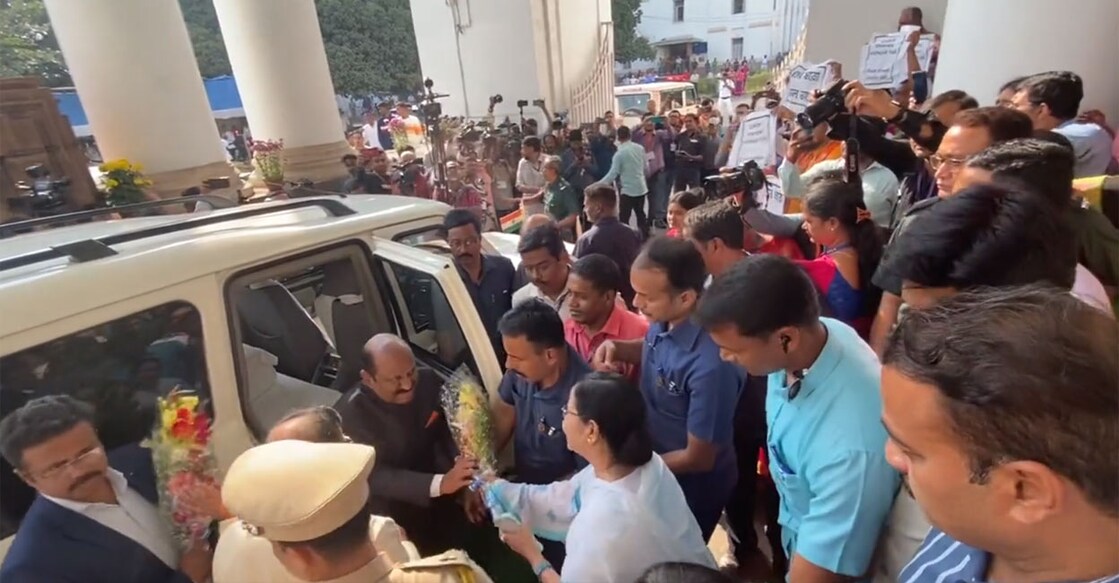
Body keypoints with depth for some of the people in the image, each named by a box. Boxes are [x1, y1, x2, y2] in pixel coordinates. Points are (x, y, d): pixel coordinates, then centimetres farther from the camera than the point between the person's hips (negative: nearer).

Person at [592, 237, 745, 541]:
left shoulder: (710, 365, -39)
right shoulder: (664, 321, -18)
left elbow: (699, 458, -27)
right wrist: (617, 348, -14)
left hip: (693, 484, -6)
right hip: (656, 462, 7)